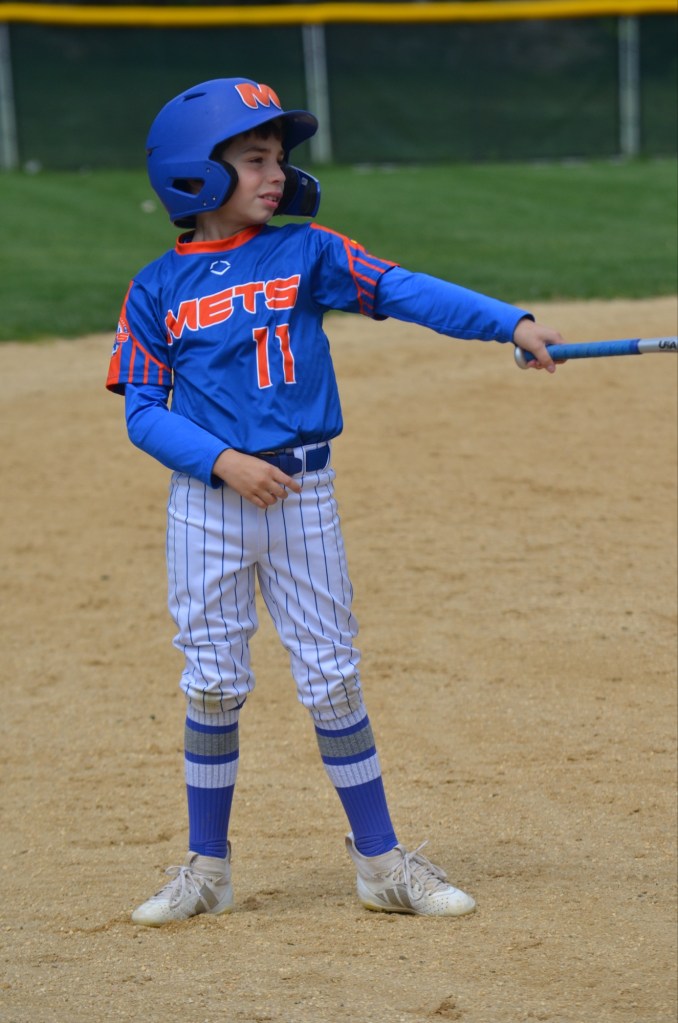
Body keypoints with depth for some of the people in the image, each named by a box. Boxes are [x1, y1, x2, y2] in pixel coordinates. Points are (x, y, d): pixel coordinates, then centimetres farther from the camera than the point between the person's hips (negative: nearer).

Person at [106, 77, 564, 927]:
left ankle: (380, 859, 13)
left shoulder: (305, 254, -1)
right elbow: (142, 410, -2)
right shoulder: (157, 290, -1)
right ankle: (206, 869, 18)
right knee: (212, 684, 5)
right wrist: (224, 460, -16)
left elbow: (405, 291, -13)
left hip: (301, 495, 0)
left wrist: (512, 323, -25)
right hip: (205, 500, 0)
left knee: (331, 680, 4)